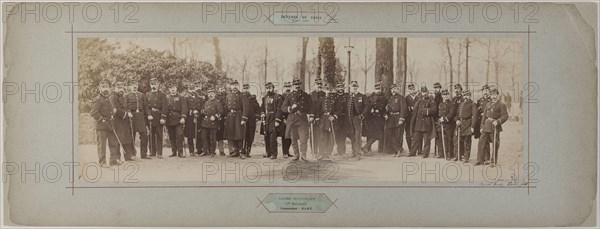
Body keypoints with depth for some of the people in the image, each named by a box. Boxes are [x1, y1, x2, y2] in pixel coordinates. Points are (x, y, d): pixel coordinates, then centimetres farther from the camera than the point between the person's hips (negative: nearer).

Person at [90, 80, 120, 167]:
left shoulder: (107, 99, 15)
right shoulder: (98, 99, -14)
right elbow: (93, 113, -22)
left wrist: (113, 111, 9)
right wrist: (101, 119, -17)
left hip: (109, 125, 9)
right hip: (101, 126, -9)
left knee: (114, 143, 11)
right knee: (102, 144, -1)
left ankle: (114, 160, 21)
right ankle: (102, 162, 5)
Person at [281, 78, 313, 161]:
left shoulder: (305, 95, 10)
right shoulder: (289, 96, 9)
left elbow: (311, 106, 15)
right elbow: (283, 107, 5)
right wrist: (291, 108, -13)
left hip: (302, 119, -1)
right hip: (292, 119, 1)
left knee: (303, 139, -10)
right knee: (294, 139, 4)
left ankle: (303, 155, -2)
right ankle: (296, 155, 13)